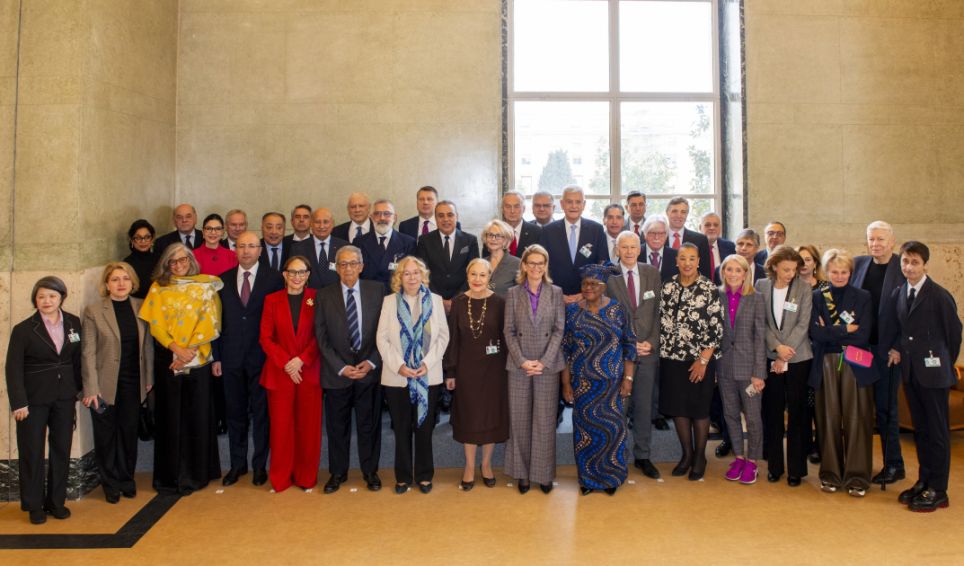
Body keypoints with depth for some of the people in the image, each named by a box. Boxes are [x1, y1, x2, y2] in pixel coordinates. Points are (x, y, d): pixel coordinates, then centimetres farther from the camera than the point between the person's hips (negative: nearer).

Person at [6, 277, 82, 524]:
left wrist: (79, 388, 6)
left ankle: (56, 502, 22)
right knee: (32, 452, 5)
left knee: (62, 449, 9)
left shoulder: (74, 323, 1)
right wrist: (18, 403, -13)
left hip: (64, 397, 3)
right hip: (34, 398, -3)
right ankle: (34, 506, 18)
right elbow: (13, 369, -8)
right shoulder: (24, 330, -7)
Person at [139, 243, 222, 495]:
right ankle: (171, 475, 12)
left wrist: (189, 351, -13)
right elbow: (155, 325, 1)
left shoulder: (205, 287, 6)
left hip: (198, 359, 0)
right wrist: (177, 350, -13)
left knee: (198, 414, 2)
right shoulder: (158, 288, 8)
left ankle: (196, 472, 13)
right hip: (167, 359, 0)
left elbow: (209, 322, -3)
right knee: (169, 415, 3)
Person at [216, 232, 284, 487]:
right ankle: (237, 463, 25)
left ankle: (260, 464, 19)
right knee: (235, 413, 12)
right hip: (232, 358, 3)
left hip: (262, 357, -3)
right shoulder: (223, 280, 7)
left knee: (261, 413, 6)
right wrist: (216, 356, 5)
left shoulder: (274, 279, -3)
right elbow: (218, 320, 8)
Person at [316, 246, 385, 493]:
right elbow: (321, 338, -2)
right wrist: (341, 368, -10)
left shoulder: (377, 290, 0)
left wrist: (372, 362, -10)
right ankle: (338, 472, 27)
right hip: (336, 373, 0)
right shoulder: (324, 295, 0)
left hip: (369, 370, 0)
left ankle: (370, 471, 26)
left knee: (369, 424, 10)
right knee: (337, 426, 10)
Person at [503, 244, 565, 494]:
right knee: (519, 419, 5)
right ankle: (522, 472, 17)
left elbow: (559, 330, 0)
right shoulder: (513, 293, 4)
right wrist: (522, 361, -10)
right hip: (519, 366, 0)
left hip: (548, 366, 0)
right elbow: (509, 331, 1)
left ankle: (543, 473, 15)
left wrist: (544, 361, -10)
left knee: (545, 421, 3)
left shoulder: (555, 292, 4)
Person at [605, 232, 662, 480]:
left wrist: (652, 342, -4)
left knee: (644, 405, 8)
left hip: (648, 349, 3)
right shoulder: (608, 276, -4)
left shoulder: (652, 274, 6)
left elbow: (658, 311, 6)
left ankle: (642, 456, 20)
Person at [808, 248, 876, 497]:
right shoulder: (817, 297, 7)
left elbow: (863, 335, -7)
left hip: (855, 366, -1)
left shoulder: (863, 297, 5)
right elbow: (815, 333, -5)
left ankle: (857, 477, 9)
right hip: (826, 365, 1)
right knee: (829, 420, 5)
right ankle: (830, 474, 15)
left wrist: (830, 332, -6)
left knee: (856, 420, -1)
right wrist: (846, 330, -7)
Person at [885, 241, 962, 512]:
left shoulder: (939, 296, -12)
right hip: (910, 372, 6)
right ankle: (923, 481, 26)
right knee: (920, 429, 15)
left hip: (933, 373, -6)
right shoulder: (897, 295, 6)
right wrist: (895, 349, -2)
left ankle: (938, 491, 12)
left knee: (937, 431, 3)